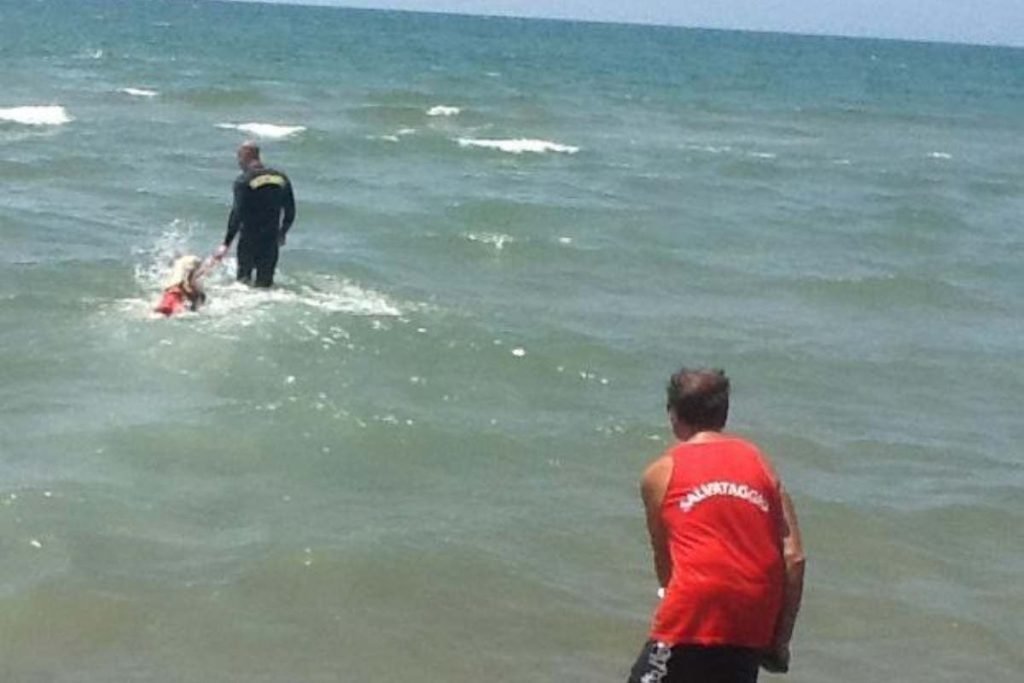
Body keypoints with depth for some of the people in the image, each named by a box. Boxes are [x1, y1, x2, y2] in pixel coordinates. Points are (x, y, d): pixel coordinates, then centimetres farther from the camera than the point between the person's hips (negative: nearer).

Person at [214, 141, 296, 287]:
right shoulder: (281, 178, 6)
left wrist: (227, 243, -15)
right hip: (271, 241, 4)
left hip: (249, 241, -4)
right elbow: (290, 213, 10)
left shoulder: (243, 181, -10)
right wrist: (282, 234, 25)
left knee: (243, 281, 7)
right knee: (265, 282, 11)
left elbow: (237, 214, -16)